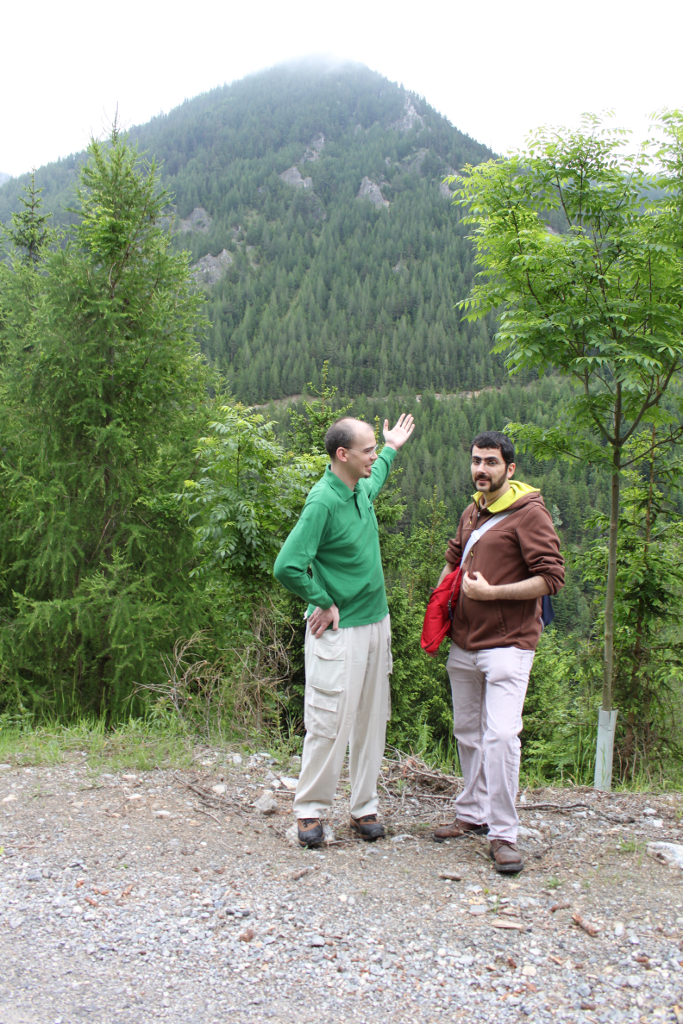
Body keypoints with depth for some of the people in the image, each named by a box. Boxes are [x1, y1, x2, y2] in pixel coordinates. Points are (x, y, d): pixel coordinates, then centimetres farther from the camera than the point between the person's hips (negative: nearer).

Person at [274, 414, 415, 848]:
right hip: (340, 633, -8)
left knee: (371, 721, 13)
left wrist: (392, 449, 44)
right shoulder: (323, 501, -20)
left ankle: (364, 808, 25)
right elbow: (287, 567, -26)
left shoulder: (361, 489, 6)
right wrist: (323, 602, -15)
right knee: (330, 724, -1)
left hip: (376, 623, 8)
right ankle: (310, 811, 17)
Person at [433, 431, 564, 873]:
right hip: (464, 644, 7)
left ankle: (503, 833, -1)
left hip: (508, 644, -7)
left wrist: (490, 592, -18)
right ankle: (473, 814, 29)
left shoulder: (529, 514, -10)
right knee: (467, 733, 14)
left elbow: (552, 578, -16)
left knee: (500, 735, -13)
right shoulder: (472, 513, 14)